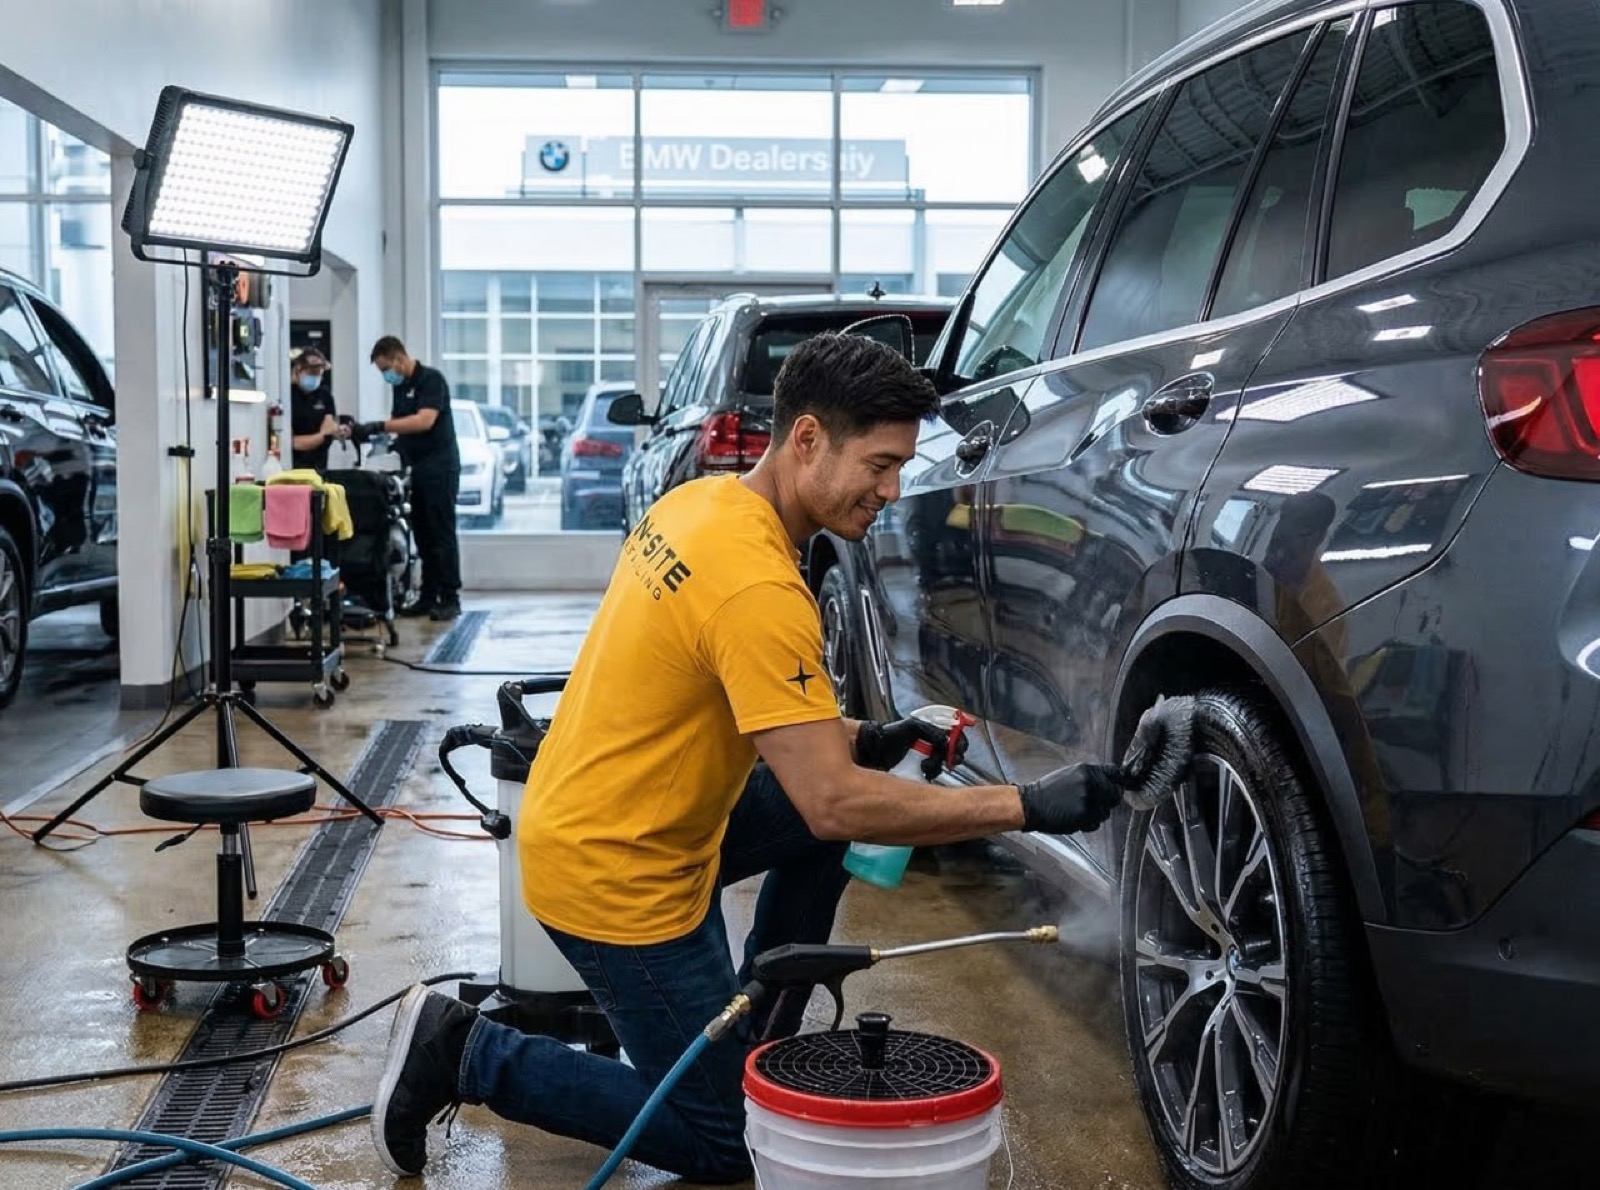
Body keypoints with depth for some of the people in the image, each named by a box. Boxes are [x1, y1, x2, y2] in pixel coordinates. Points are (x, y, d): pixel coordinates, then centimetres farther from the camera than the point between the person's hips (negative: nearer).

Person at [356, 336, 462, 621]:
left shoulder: (431, 380, -11)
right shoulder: (400, 387, 14)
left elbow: (424, 421, -24)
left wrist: (380, 426, -26)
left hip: (440, 469, -8)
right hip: (416, 469, 8)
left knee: (442, 535, -7)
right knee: (422, 535, 8)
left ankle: (450, 598, -5)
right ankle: (428, 597, 12)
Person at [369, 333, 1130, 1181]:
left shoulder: (704, 502, 1)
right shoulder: (757, 587, -27)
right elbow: (834, 804, -28)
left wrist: (855, 740, 2)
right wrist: (1027, 806, -23)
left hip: (591, 819, 9)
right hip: (613, 870, -9)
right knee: (725, 1141, 4)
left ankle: (754, 1046, 22)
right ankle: (468, 1055, 6)